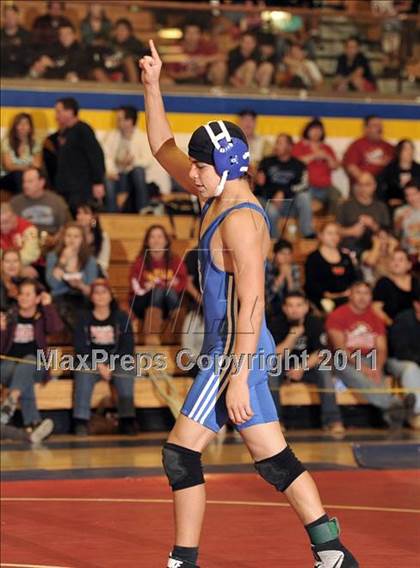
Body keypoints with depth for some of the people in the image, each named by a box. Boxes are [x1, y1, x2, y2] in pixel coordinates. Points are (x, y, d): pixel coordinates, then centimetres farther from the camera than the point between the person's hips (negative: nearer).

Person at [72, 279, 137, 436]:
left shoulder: (121, 317, 6)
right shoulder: (84, 318, 6)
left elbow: (128, 347, 0)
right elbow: (80, 347, -1)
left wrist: (111, 366, -14)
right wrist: (99, 365, -15)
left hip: (118, 362, 0)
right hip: (91, 360, 0)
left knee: (126, 375, -31)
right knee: (83, 374, -31)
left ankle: (128, 421, -34)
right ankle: (81, 422, -35)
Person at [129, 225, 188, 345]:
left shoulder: (175, 261, 7)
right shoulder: (141, 261, 2)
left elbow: (183, 282, -3)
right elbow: (136, 286, -6)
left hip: (170, 302, 1)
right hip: (144, 302, -1)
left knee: (170, 290, -30)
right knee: (158, 290, -33)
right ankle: (151, 336, -50)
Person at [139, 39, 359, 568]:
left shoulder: (240, 220, -19)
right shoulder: (216, 195, 9)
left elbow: (250, 304, -23)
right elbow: (163, 147, 21)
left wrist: (237, 378, -25)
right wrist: (152, 86, 12)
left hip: (236, 351, -10)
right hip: (236, 349, 10)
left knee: (181, 452, -5)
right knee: (274, 459, 11)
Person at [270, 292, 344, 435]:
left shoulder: (315, 323, -9)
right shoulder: (277, 324, -14)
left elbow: (320, 353, -12)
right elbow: (276, 356, -22)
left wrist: (302, 369, -28)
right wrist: (293, 335, -32)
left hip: (308, 366, 1)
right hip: (283, 369, -1)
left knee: (324, 371, -28)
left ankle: (332, 420, -29)